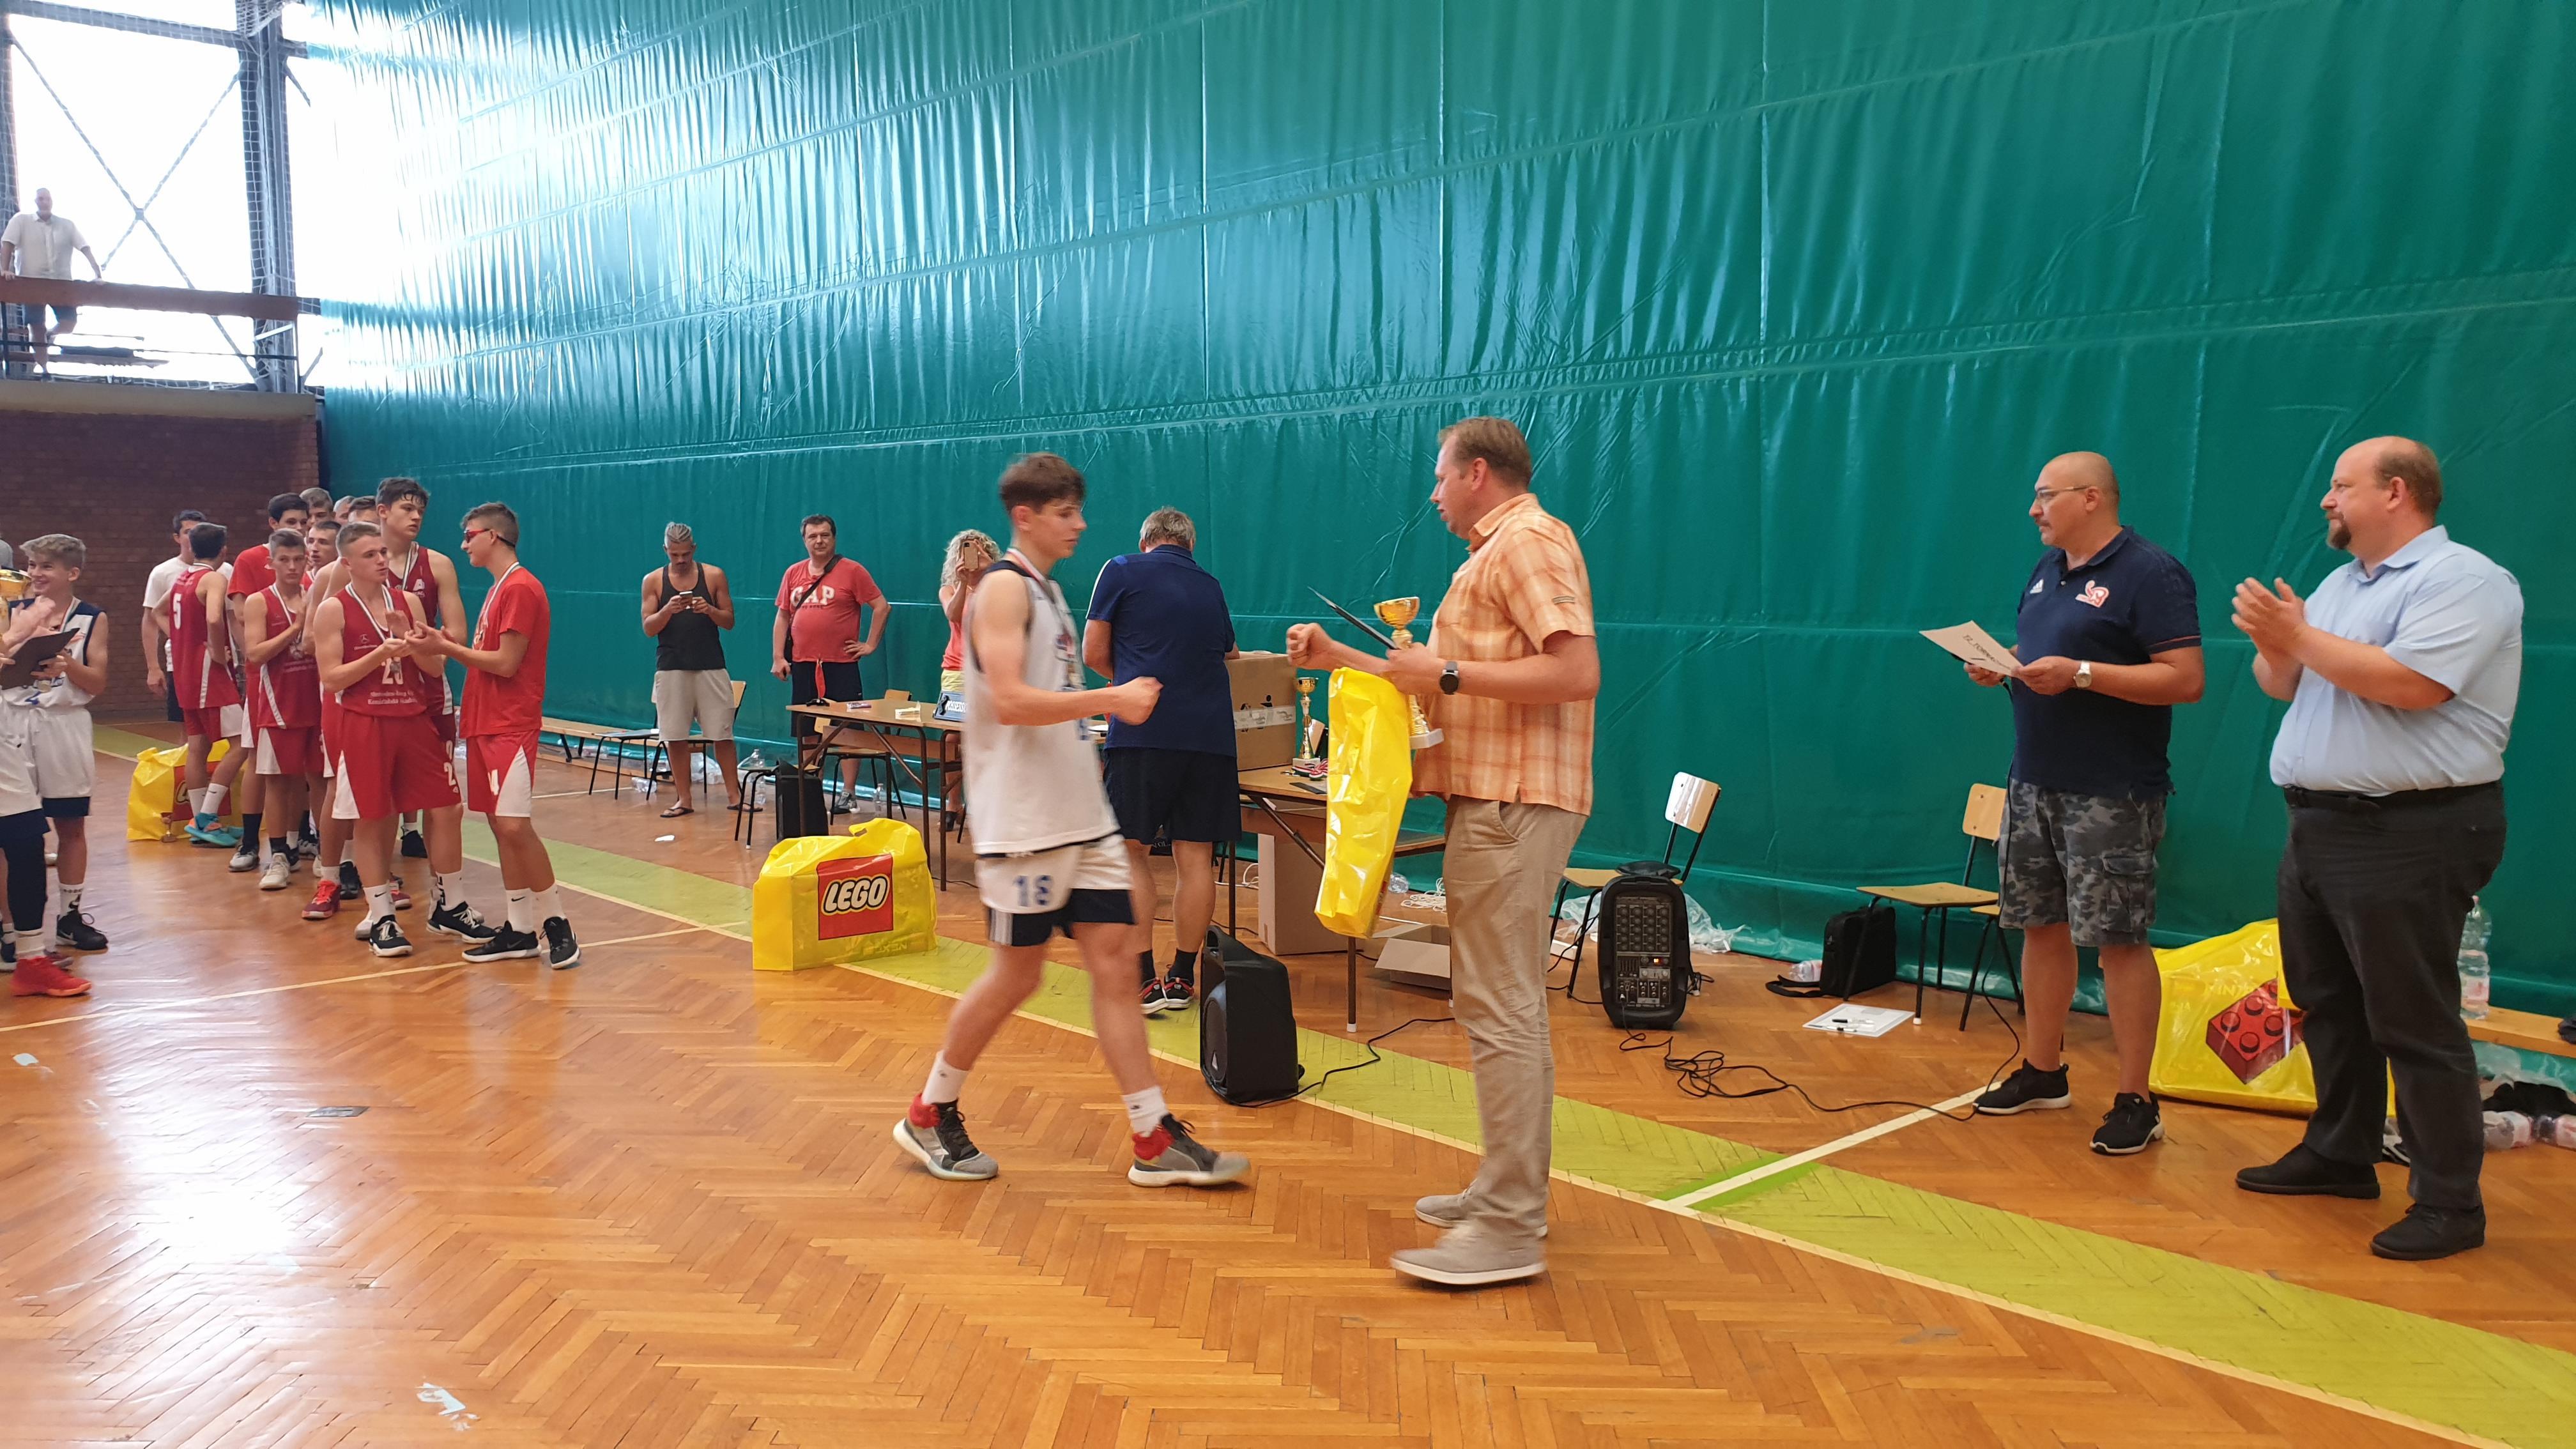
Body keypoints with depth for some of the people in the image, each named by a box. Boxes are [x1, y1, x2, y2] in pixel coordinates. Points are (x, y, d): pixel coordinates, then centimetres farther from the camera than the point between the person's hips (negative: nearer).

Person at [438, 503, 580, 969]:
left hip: (511, 726, -9)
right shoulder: (499, 589, 17)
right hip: (486, 723, 9)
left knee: (515, 825, -14)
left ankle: (557, 924, -5)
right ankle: (520, 930, 12)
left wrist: (449, 647, -8)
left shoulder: (520, 588, -12)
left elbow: (506, 663, -16)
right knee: (501, 826, 8)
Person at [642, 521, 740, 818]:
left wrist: (710, 610, -16)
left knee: (722, 734, -1)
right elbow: (648, 627, 2)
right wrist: (668, 610, -17)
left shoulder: (714, 576, 3)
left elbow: (729, 622, 5)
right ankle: (684, 799, 11)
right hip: (670, 668, 1)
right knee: (675, 737, 2)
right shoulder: (653, 580, 4)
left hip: (711, 667, -1)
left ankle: (734, 794, 7)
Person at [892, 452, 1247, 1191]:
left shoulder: (1049, 590, 17)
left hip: (1081, 815, 8)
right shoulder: (1004, 587, -10)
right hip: (1023, 820, -8)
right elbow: (1008, 701, -21)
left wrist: (1121, 702, 14)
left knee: (1113, 964, 5)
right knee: (1017, 973, 0)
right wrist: (1110, 698, -23)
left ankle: (1155, 1140, 8)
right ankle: (929, 1115, 20)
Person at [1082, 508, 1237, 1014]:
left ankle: (1142, 980, 0)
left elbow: (1094, 654, 6)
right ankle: (1182, 980, 14)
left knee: (1131, 849, 5)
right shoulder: (1211, 587, 20)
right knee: (1195, 857, 7)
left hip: (1144, 730, -4)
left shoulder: (1122, 572, 6)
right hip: (1210, 731, 4)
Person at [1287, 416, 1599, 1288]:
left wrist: (1448, 673, -19)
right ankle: (1508, 1189, 24)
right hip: (1493, 799, 11)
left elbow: (1577, 670, -23)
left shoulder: (1528, 543, -10)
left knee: (1499, 1005, -11)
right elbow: (1433, 681, 27)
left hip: (1513, 805, -11)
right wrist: (1340, 659, 23)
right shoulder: (1494, 554, 23)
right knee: (1503, 1001, 15)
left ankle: (1509, 1231, -8)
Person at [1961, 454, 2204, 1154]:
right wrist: (2001, 665, 3)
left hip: (2110, 795, -8)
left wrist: (2081, 673, -23)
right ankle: (2043, 1071, 27)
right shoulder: (2046, 569, 14)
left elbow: (2185, 680, -18)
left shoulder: (2150, 573, -11)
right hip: (2035, 781, 8)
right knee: (2040, 925, 14)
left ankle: (2134, 1101, 4)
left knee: (2118, 938, -4)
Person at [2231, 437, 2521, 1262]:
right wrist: (2273, 643, -6)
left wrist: (2301, 638, -16)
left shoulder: (2463, 580, -11)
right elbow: (2284, 686, 15)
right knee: (2327, 1004, 16)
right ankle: (2339, 1154, 28)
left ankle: (2449, 1201, 4)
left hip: (2409, 834, -9)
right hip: (2321, 824, 9)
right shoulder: (2341, 585, 17)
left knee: (2413, 1021, -5)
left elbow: (2411, 683, -25)